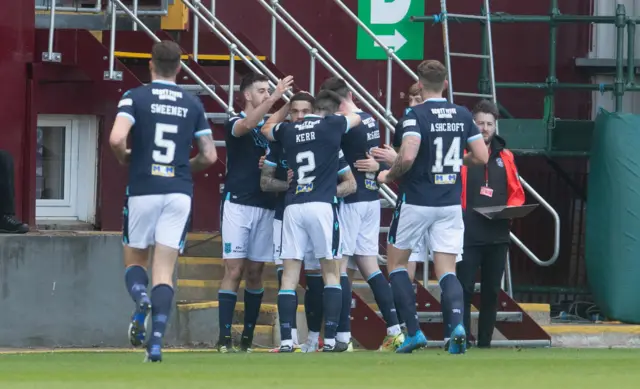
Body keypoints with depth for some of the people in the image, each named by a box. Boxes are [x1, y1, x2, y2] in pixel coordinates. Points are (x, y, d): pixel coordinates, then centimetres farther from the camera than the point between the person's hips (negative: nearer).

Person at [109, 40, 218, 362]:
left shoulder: (135, 97, -2)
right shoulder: (193, 104, 8)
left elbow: (116, 139, -16)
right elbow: (209, 156, 8)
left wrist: (125, 159, 6)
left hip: (143, 190, -2)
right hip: (179, 192, 2)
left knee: (134, 260, 15)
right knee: (165, 270, 2)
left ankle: (140, 300, -20)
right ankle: (156, 343, -11)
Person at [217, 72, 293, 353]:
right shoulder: (234, 124, -2)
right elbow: (247, 125, -26)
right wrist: (275, 97, -33)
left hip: (265, 207, 5)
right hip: (237, 203, -5)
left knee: (255, 272, 7)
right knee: (234, 270, -10)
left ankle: (248, 337, 12)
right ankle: (224, 338, -12)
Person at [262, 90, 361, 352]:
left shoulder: (289, 130, 11)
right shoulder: (332, 125, 2)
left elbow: (267, 128, 36)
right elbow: (356, 117, 25)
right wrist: (344, 100, 45)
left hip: (293, 207, 3)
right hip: (322, 206, -3)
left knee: (290, 275, 3)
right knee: (331, 272, 5)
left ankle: (286, 340, -5)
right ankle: (330, 339, -2)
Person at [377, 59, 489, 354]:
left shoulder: (415, 115, -12)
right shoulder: (463, 116, 4)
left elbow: (408, 156, -25)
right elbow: (482, 156, 5)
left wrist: (389, 175, -6)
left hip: (416, 202, -4)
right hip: (450, 204, 4)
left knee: (396, 263, 14)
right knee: (446, 271, 5)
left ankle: (413, 332, 6)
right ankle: (456, 323, -23)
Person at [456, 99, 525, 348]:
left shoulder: (505, 157, 13)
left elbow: (516, 192, 16)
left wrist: (512, 208, -3)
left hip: (497, 235, 5)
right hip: (468, 234, -5)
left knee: (491, 291, 8)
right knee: (464, 289, -7)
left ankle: (485, 343, 14)